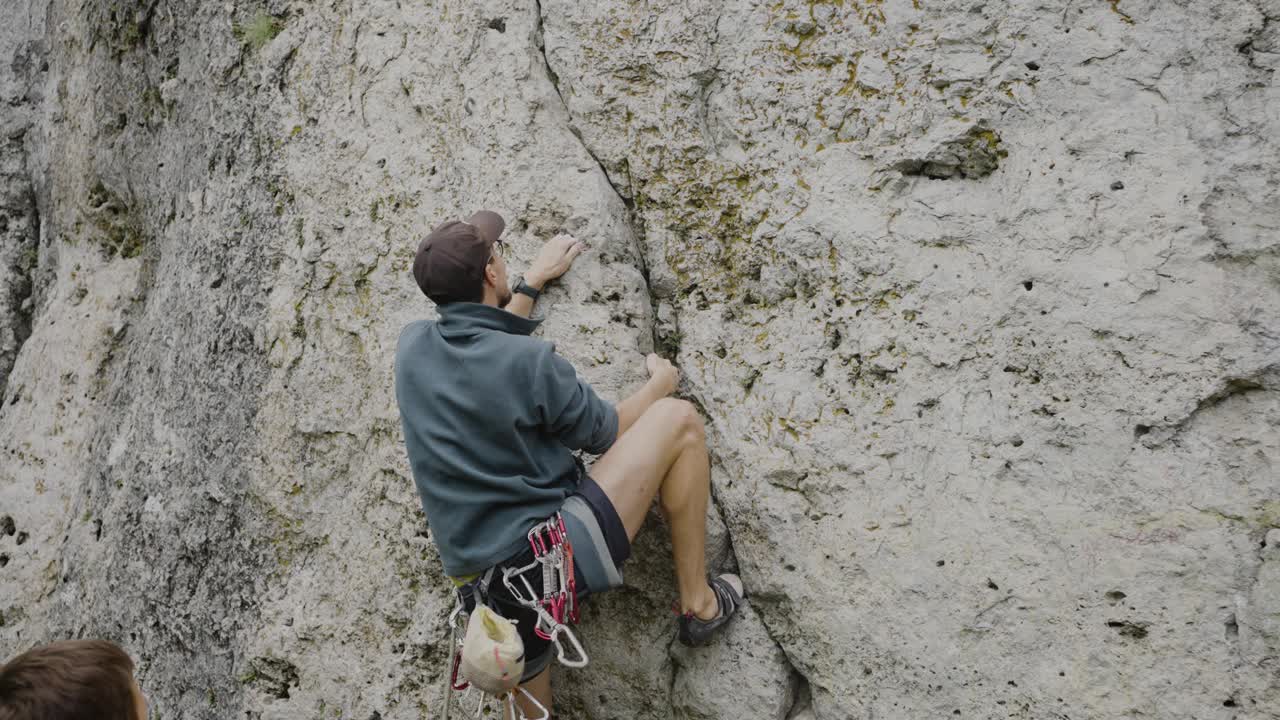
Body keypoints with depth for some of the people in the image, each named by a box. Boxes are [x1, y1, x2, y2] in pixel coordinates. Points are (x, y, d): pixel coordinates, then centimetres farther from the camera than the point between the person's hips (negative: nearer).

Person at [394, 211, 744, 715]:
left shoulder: (413, 346, 3)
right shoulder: (529, 362, -16)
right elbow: (608, 434, 1)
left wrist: (534, 282, 37)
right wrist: (661, 382, 20)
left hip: (488, 588, 7)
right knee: (678, 419, -1)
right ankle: (699, 603, 8)